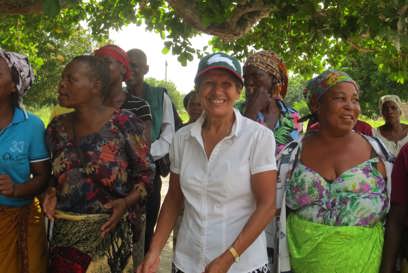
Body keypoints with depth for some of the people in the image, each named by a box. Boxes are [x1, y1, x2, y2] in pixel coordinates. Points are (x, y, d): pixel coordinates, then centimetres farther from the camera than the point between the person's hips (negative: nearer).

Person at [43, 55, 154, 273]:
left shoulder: (124, 124, -13)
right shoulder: (58, 127, 3)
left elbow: (144, 173, -7)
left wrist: (127, 202, -23)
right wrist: (51, 193, -4)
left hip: (107, 230, -4)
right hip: (63, 231, 4)